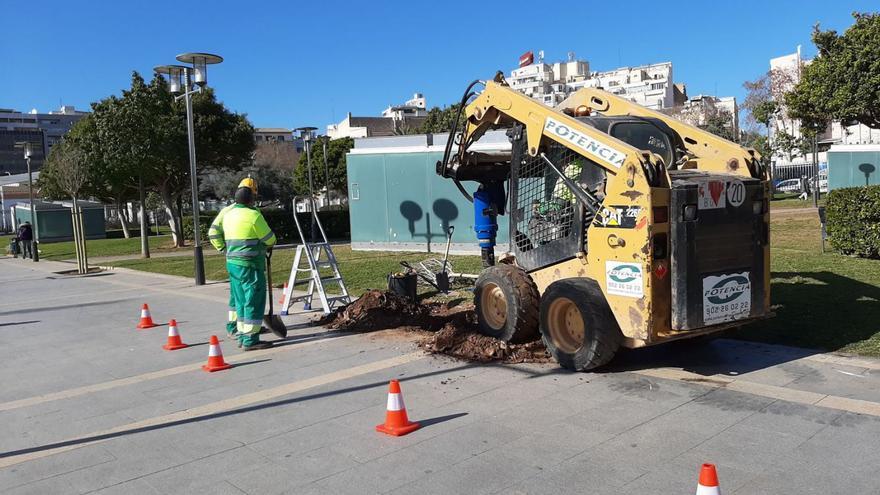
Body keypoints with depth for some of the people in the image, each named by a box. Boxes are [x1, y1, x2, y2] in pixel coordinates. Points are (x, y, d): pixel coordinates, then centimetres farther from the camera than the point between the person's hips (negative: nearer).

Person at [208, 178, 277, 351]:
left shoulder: (226, 212, 7)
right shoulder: (253, 215, -15)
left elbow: (213, 233, 11)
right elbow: (269, 239, -7)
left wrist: (225, 249, 19)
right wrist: (271, 245, 14)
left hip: (232, 263, 8)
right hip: (249, 265, -8)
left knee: (240, 299, 16)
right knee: (254, 300, -3)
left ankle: (242, 336, 23)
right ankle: (250, 340, -2)